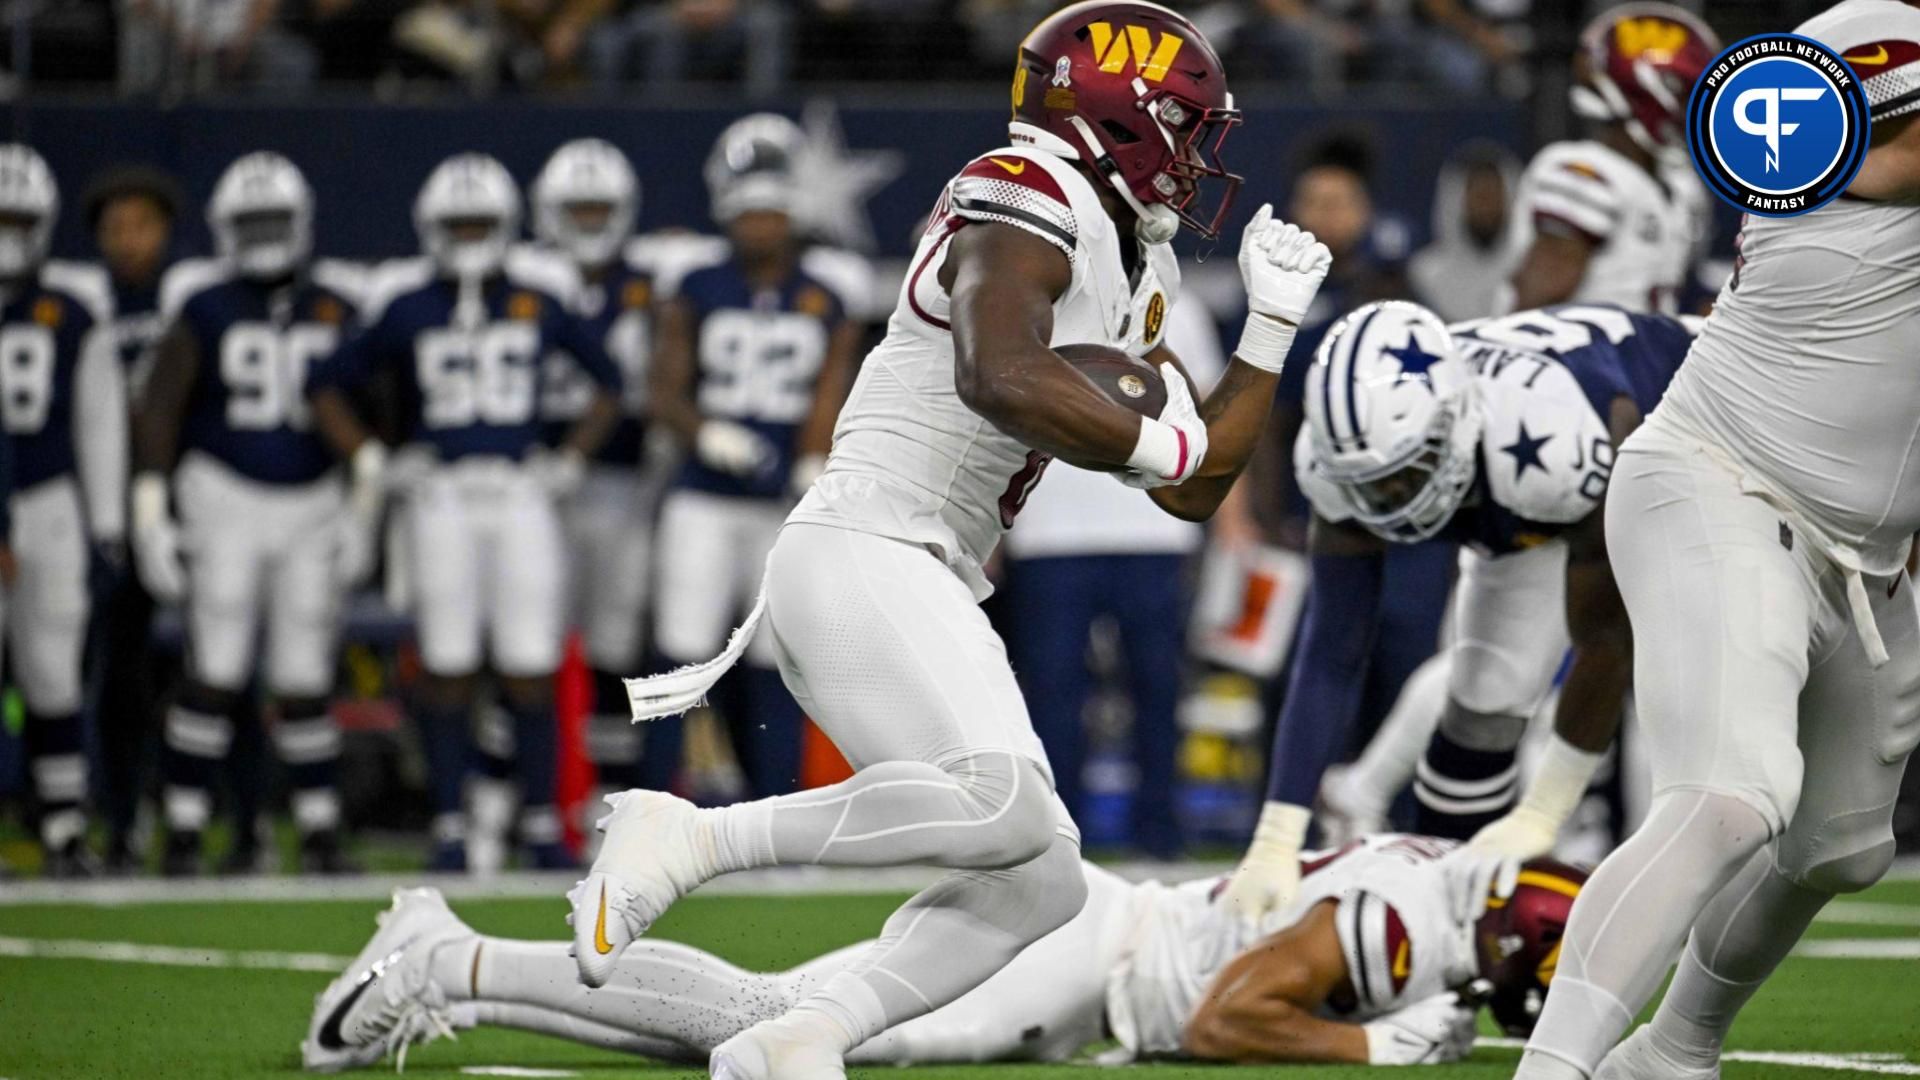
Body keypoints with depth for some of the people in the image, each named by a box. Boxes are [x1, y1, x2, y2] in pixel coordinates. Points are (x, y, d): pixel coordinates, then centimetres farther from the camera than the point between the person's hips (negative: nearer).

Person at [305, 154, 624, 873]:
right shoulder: (406, 311, 3)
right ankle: (449, 830, 5)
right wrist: (367, 463, 1)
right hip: (440, 499, -1)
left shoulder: (537, 307, 6)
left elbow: (607, 381, 19)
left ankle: (541, 826, 6)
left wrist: (573, 459, 9)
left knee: (530, 671, -2)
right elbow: (328, 386, 10)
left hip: (522, 497, 1)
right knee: (449, 670, -1)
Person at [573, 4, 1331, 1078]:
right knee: (1005, 804, -29)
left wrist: (1272, 326, 16)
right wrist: (1156, 441, -15)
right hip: (860, 549, -10)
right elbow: (999, 376, -29)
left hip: (931, 589, 10)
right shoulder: (1028, 204, -8)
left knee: (1041, 880, 3)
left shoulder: (1135, 278, 22)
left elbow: (1194, 490, 24)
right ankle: (685, 839, -22)